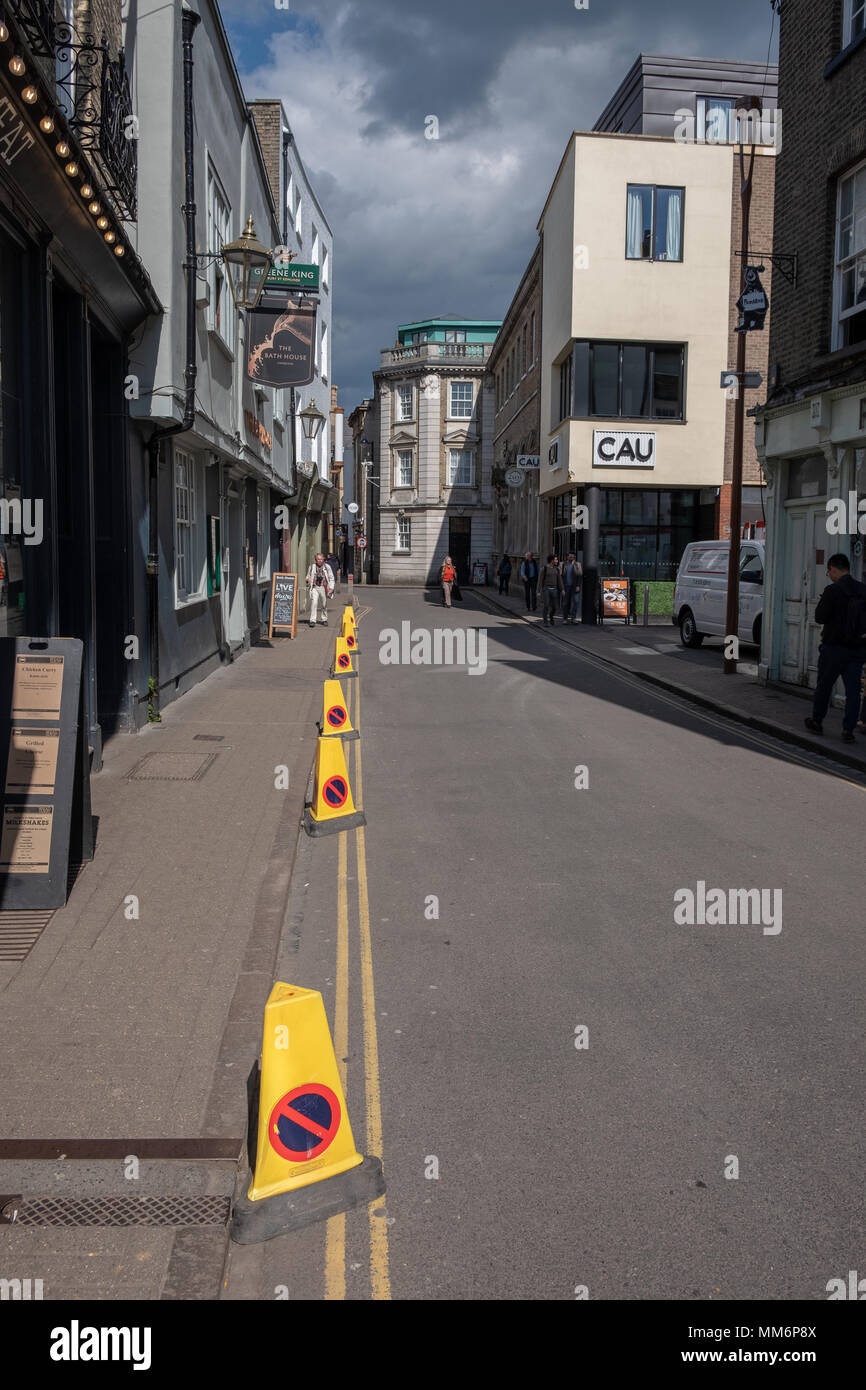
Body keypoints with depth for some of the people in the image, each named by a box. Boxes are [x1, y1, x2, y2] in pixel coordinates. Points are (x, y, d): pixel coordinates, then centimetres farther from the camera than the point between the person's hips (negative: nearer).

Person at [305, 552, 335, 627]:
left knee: (324, 604, 10)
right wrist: (308, 579, -6)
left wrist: (331, 587, -3)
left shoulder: (327, 567, 3)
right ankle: (312, 620, -16)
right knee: (314, 603, -16)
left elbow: (331, 578, 8)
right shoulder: (312, 567, 6)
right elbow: (308, 576, 18)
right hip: (314, 587, 0)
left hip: (323, 587, 0)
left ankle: (324, 620, 28)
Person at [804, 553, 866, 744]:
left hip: (834, 647, -4)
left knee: (824, 685, 13)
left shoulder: (833, 590, -15)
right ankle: (848, 730, 3)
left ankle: (817, 721, 26)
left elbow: (820, 617, -13)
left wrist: (822, 603, 3)